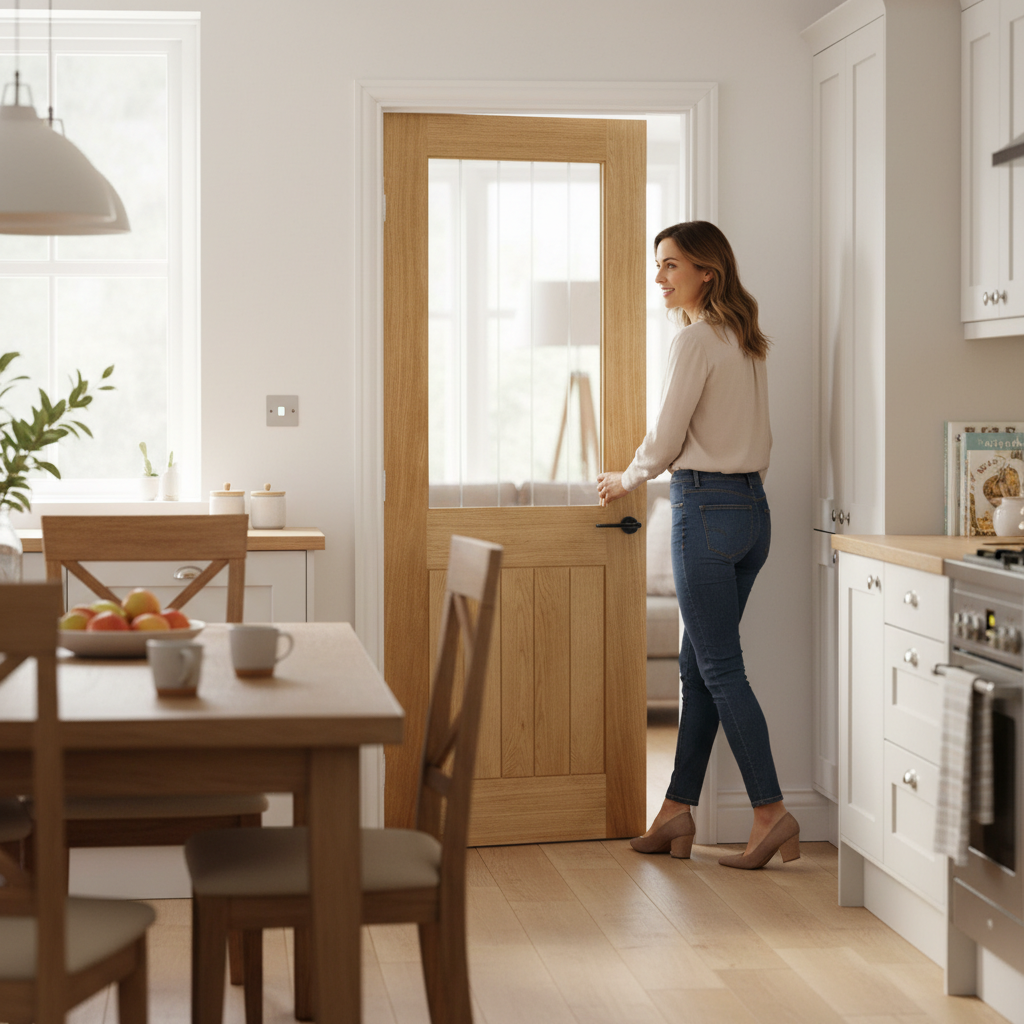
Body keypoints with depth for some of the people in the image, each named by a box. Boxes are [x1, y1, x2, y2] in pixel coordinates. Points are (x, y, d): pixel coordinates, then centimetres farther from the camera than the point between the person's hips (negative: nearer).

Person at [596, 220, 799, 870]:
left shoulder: (696, 340, -13)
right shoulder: (748, 342, 14)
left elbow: (664, 442, -11)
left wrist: (624, 481, 7)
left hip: (706, 510, -9)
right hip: (753, 508, 9)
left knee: (718, 667, -4)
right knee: (701, 664, 10)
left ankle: (772, 813, -6)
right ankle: (678, 814, 14)